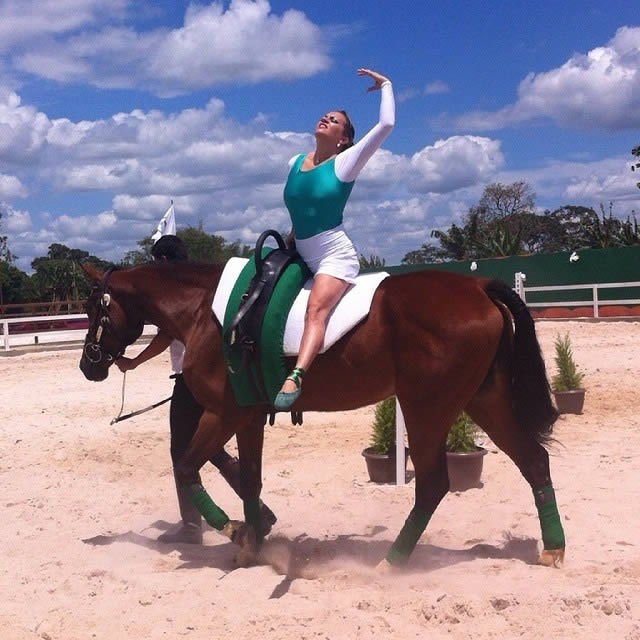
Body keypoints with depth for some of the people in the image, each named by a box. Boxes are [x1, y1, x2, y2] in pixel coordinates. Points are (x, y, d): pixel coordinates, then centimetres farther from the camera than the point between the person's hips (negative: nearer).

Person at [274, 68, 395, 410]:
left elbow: (386, 124, -15)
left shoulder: (345, 163, -5)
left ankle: (295, 377, -47)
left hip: (335, 255, -8)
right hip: (301, 258, 9)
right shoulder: (294, 164, 11)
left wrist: (385, 85, -3)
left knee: (317, 309, -31)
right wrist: (292, 239, 24)